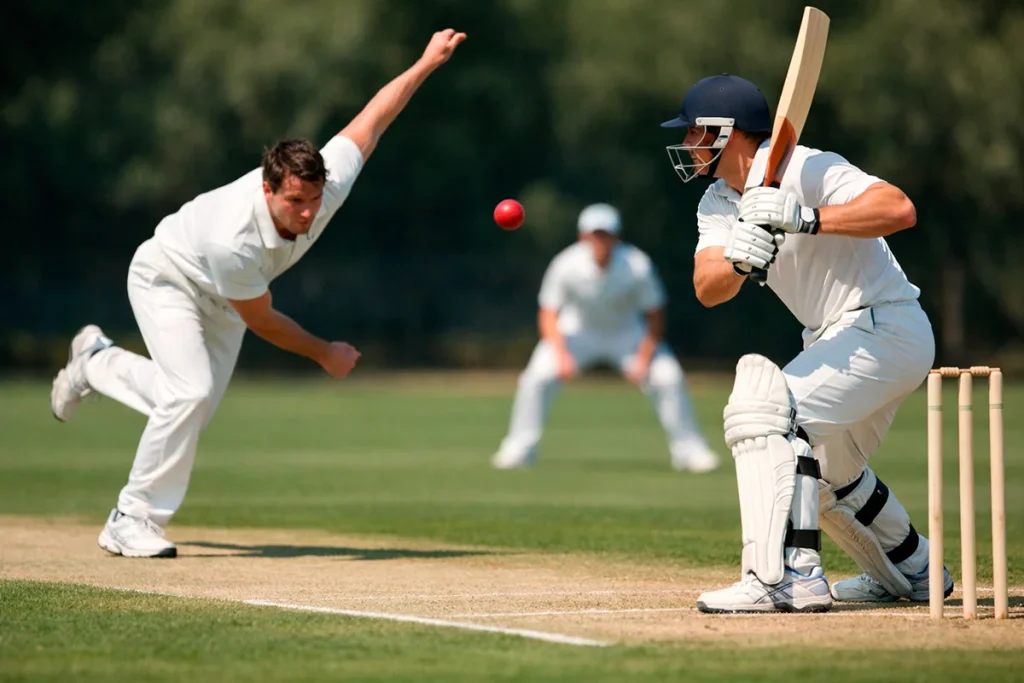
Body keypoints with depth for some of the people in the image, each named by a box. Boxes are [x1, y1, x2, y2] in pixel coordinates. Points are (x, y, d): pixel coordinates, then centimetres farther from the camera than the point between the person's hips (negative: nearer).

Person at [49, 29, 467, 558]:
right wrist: (324, 354, -15)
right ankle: (132, 523, -12)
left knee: (192, 409, 12)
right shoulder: (235, 242, -44)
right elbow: (261, 321, -27)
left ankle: (97, 361, 40)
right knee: (192, 391, -26)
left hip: (221, 298, 7)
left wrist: (428, 62, -12)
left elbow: (372, 117, -17)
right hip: (166, 280, -7)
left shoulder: (329, 185, -32)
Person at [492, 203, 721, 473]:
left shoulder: (637, 266, -27)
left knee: (668, 378, -15)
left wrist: (644, 360, -23)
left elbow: (655, 315, -15)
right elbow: (548, 314, -18)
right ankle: (519, 448, -1)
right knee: (537, 377, -19)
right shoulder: (566, 265, -27)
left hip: (628, 333, 0)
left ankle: (689, 450, 2)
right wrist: (561, 354, -33)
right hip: (577, 330, 0)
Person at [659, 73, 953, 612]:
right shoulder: (718, 204, 7)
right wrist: (738, 260, -33)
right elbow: (707, 289, -10)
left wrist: (807, 219, -42)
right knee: (824, 471, 26)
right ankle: (912, 572, 46)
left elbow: (900, 209, -33)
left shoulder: (801, 169, -19)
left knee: (764, 407, -27)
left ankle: (788, 577, -35)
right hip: (837, 340, 10)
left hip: (887, 327, -10)